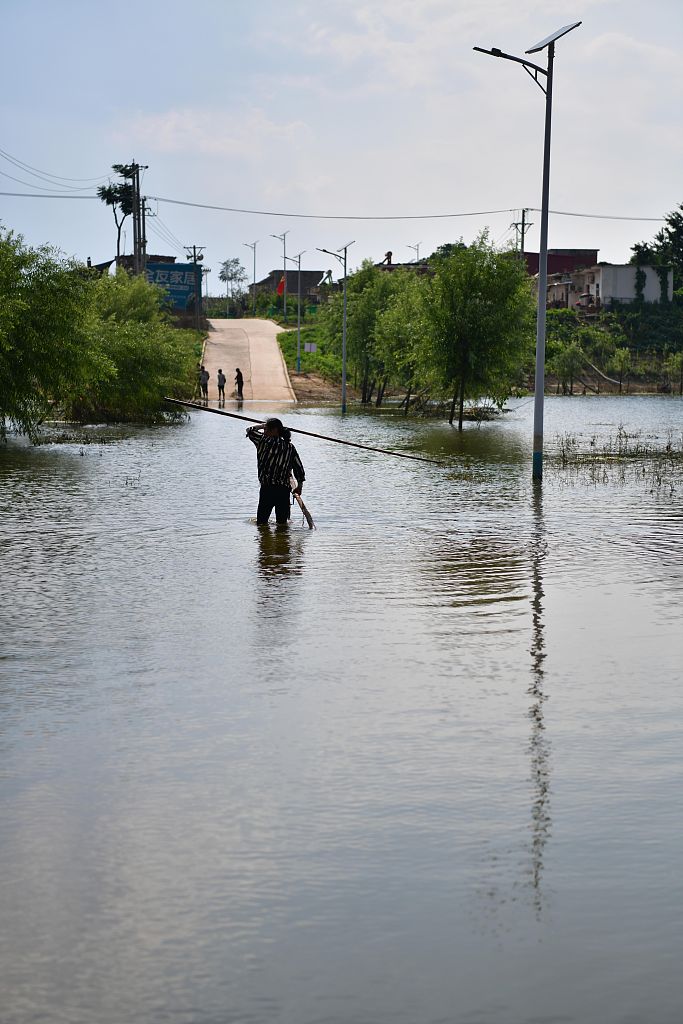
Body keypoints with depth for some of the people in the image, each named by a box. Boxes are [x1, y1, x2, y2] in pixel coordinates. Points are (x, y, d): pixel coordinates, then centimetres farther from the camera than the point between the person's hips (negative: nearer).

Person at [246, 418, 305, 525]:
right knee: (282, 522, 10)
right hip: (285, 490, 5)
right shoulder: (290, 447, 7)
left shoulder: (266, 442, -7)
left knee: (261, 521, 2)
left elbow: (250, 431, 5)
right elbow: (299, 467, 8)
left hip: (268, 488, -5)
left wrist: (262, 426, 20)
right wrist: (299, 485, 17)